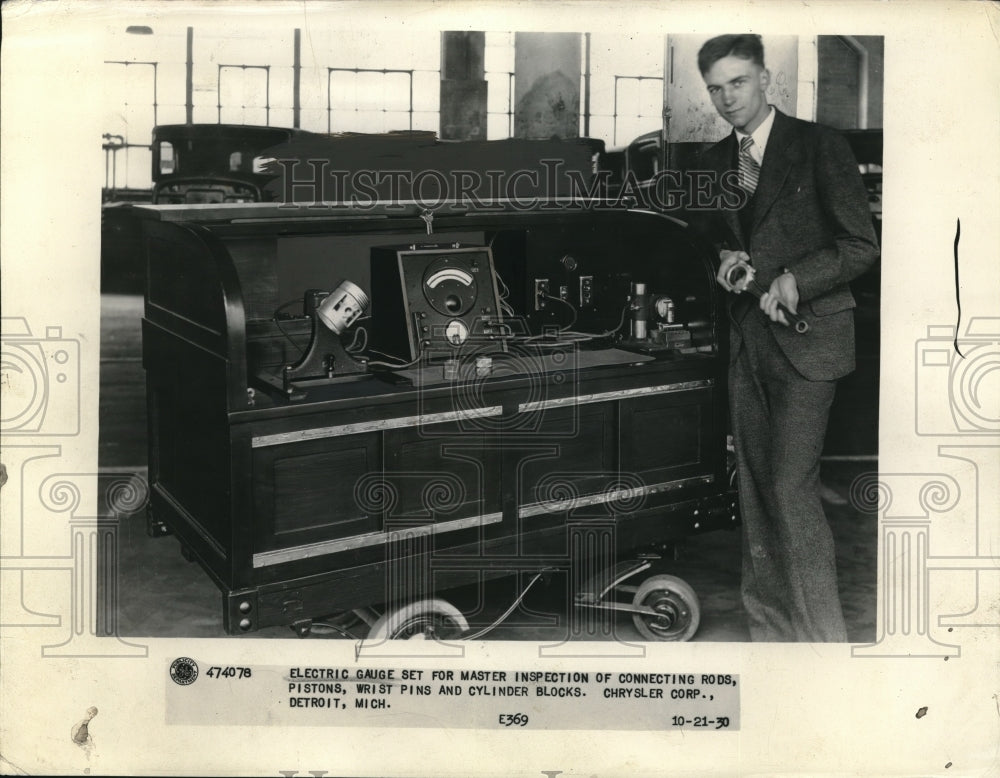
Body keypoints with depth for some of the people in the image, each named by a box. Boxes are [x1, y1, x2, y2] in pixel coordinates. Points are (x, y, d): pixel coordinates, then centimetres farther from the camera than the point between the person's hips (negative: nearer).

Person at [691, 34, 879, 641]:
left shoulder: (820, 146, -4)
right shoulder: (716, 160, 12)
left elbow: (861, 245, -6)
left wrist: (793, 279, -19)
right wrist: (724, 258, 0)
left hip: (806, 335, -6)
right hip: (746, 339, 6)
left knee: (792, 486, -13)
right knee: (755, 488, 9)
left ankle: (824, 635, -1)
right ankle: (769, 628, 21)